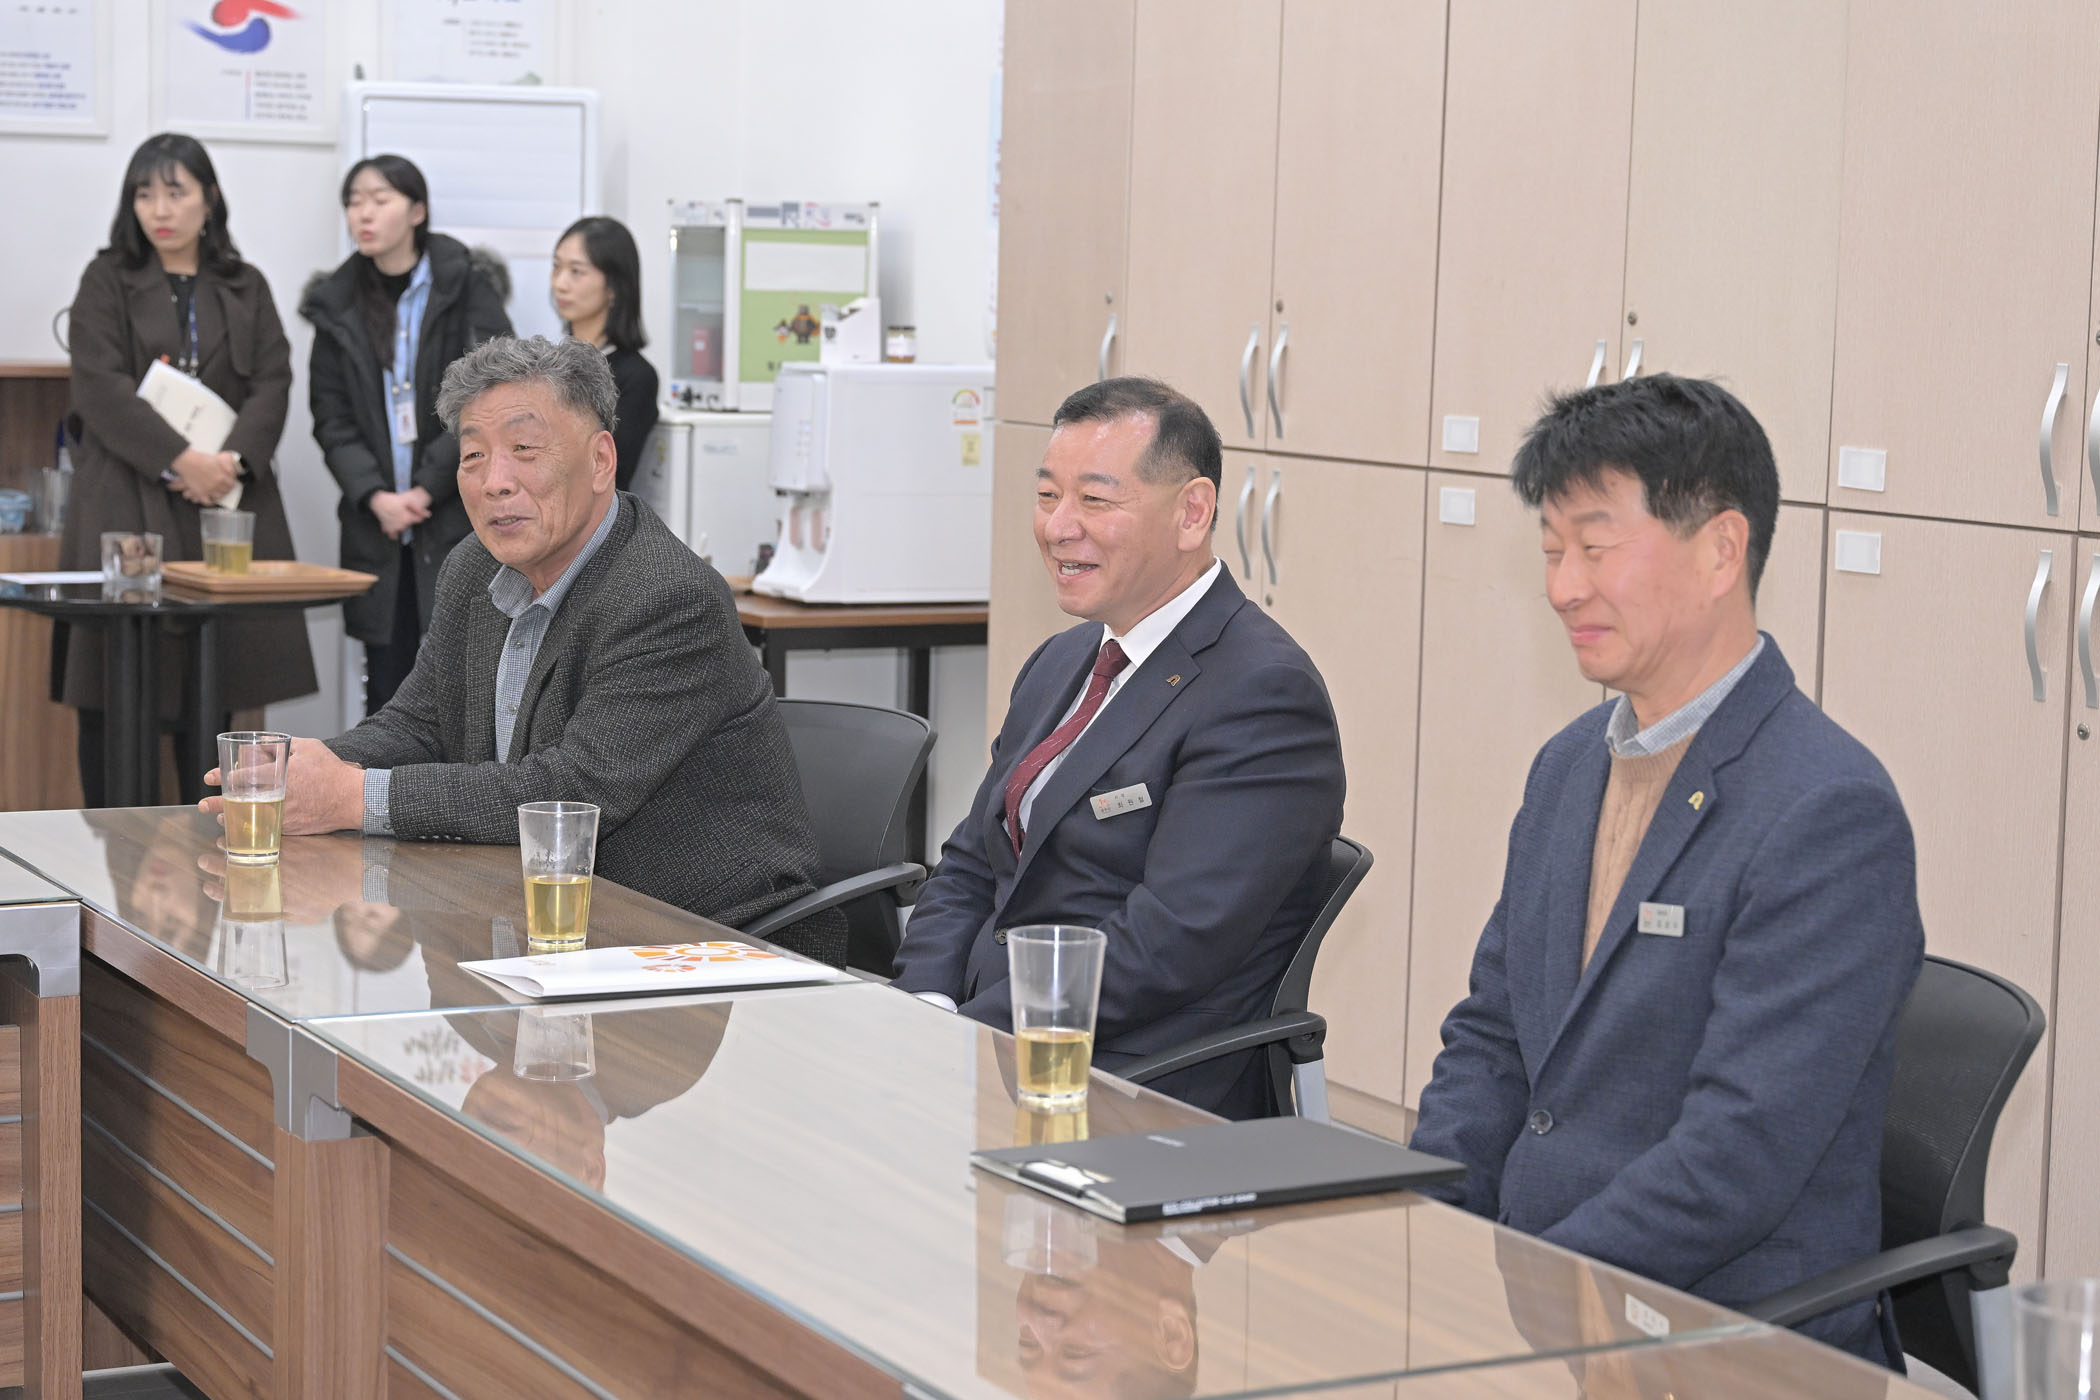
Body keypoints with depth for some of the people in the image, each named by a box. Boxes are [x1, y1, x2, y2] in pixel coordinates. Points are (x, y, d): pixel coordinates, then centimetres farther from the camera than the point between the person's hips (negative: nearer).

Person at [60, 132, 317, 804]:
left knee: (210, 692, 2)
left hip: (227, 501, 2)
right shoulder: (107, 282, 6)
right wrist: (182, 461, -14)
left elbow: (272, 384, 6)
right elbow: (102, 389, -5)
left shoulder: (246, 288, 15)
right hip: (128, 503, -2)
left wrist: (232, 460, -12)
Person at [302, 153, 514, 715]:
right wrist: (375, 496, -9)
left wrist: (427, 489, -12)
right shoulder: (339, 306, 11)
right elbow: (331, 418, 6)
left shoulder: (469, 290, -1)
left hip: (460, 524, -3)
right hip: (377, 530, 3)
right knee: (388, 685, 4)